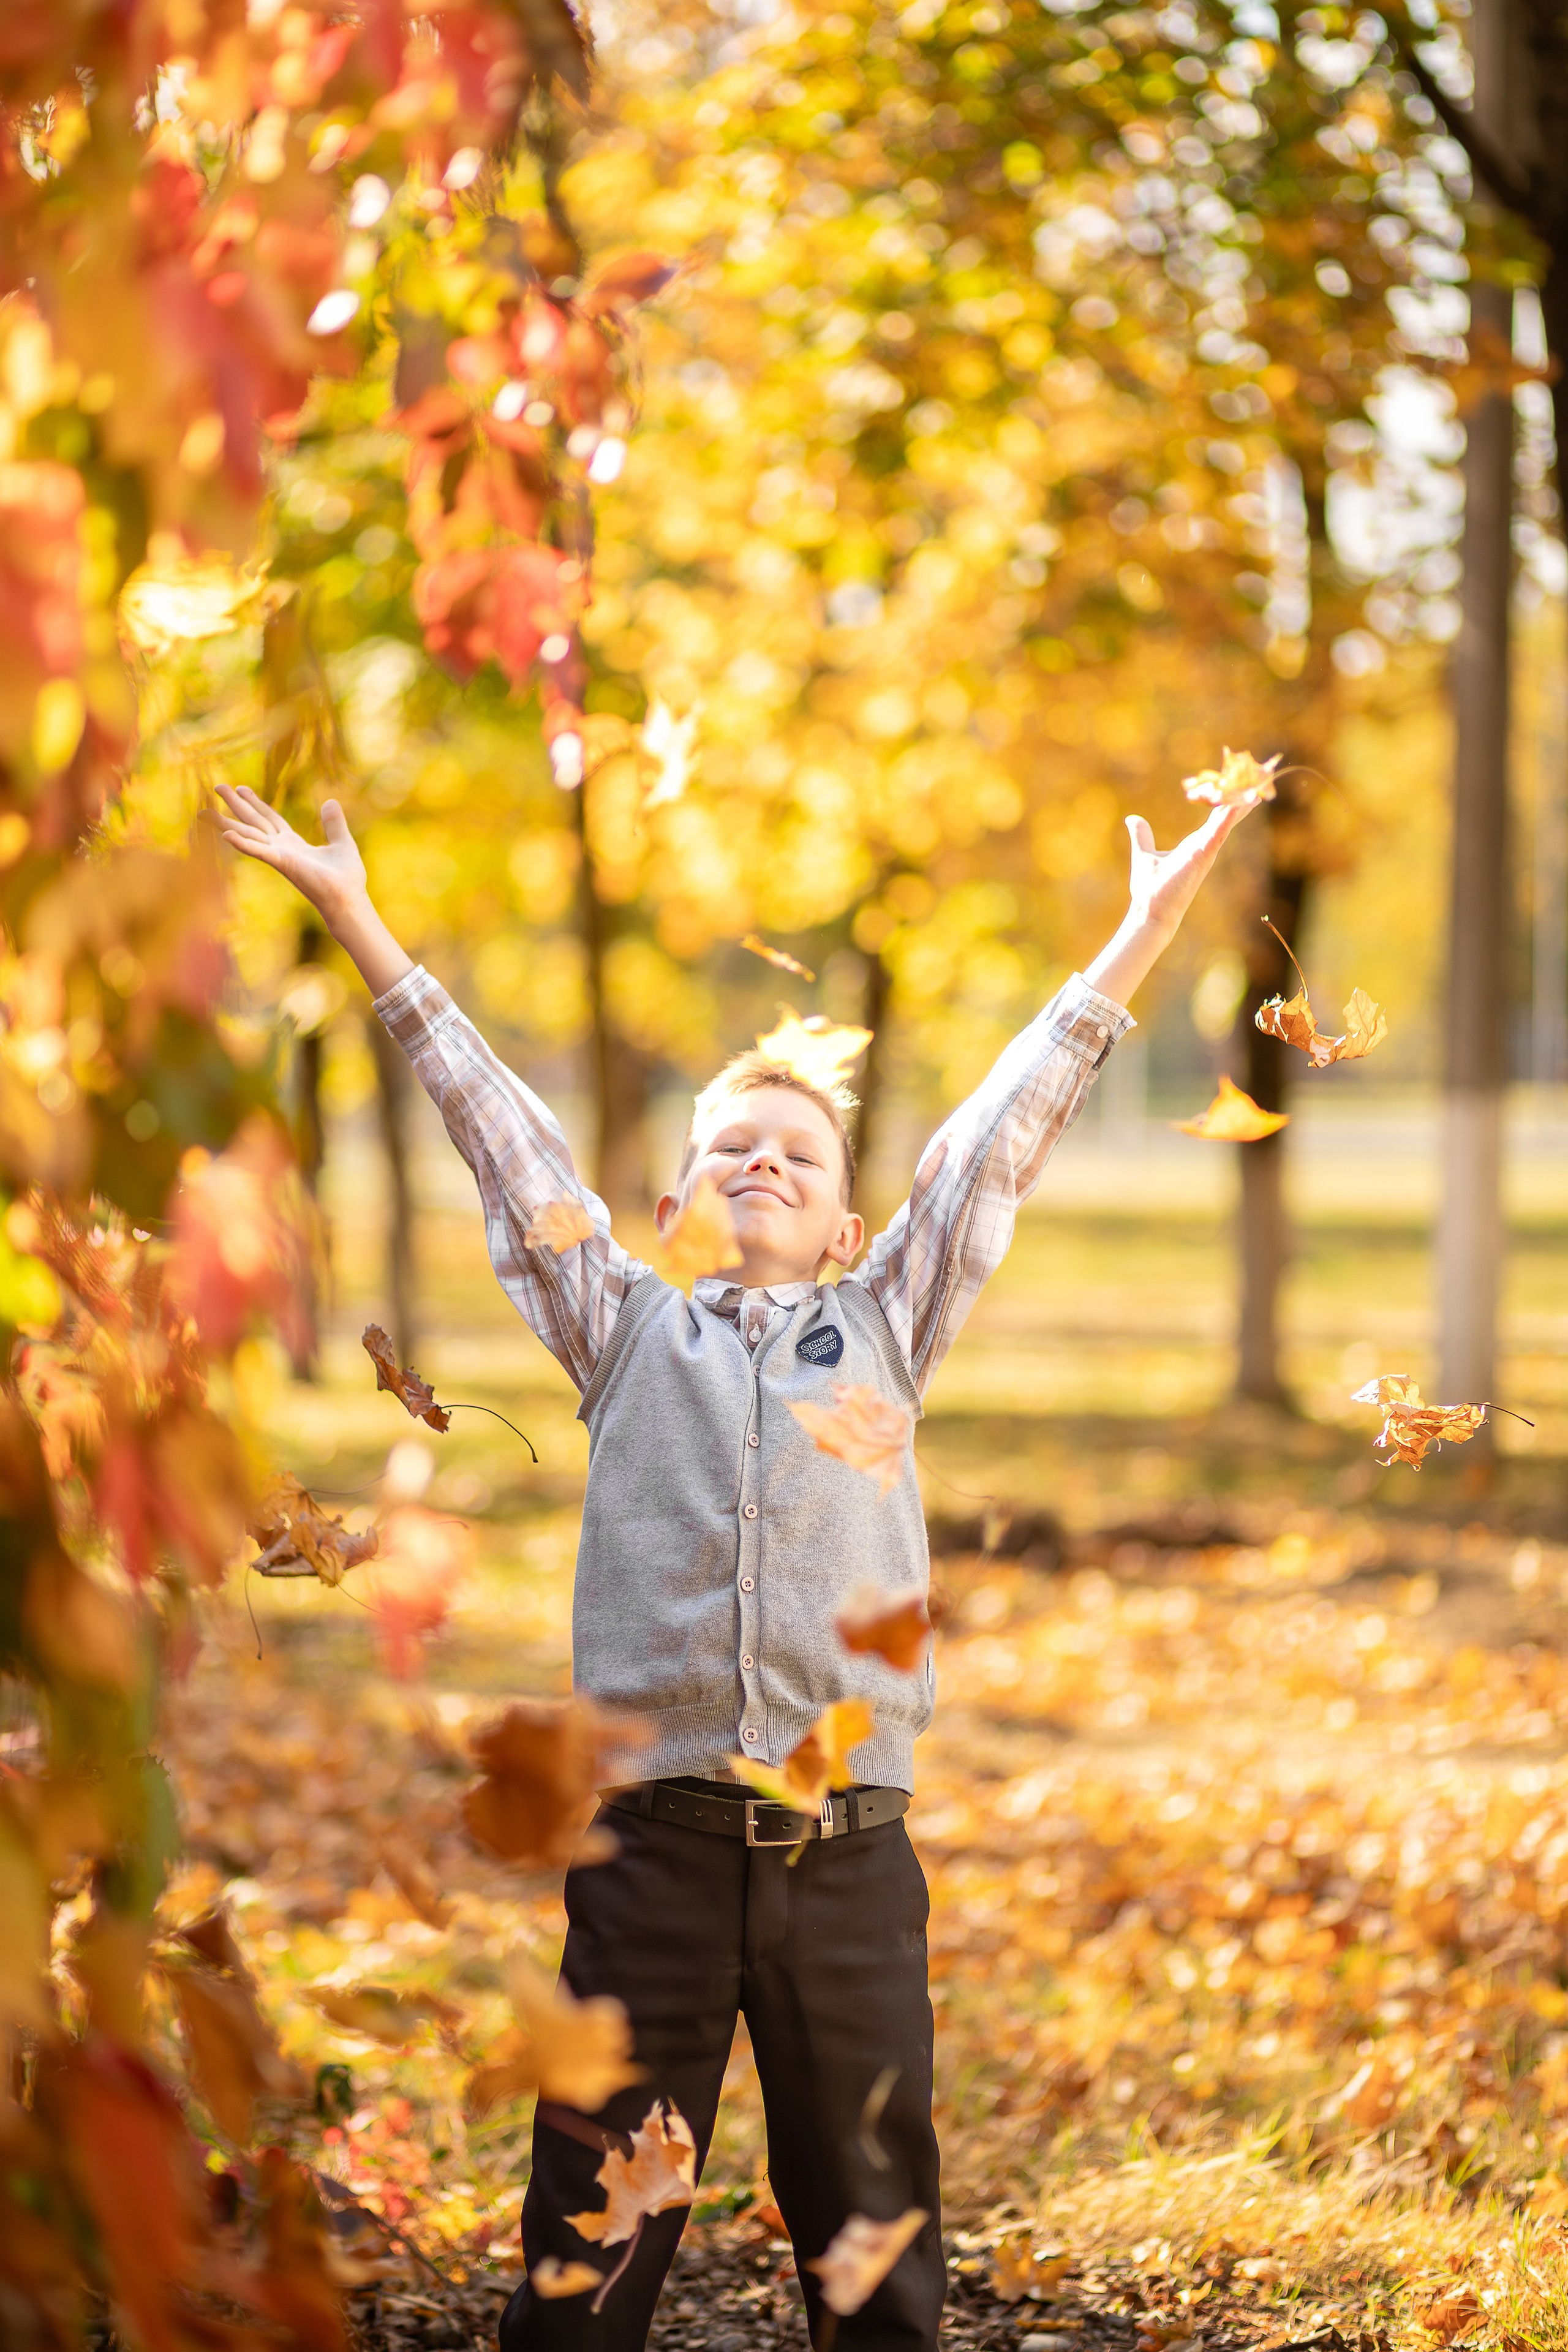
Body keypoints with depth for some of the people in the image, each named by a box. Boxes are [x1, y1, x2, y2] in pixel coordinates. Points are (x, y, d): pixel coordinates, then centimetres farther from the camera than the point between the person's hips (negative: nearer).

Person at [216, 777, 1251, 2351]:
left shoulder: (884, 1328, 14)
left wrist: (1140, 934, 13)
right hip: (656, 1848, -1)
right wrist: (359, 925, 11)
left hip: (848, 1854, 1)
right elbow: (504, 1137, 11)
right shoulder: (631, 1330, 12)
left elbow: (997, 1141, 13)